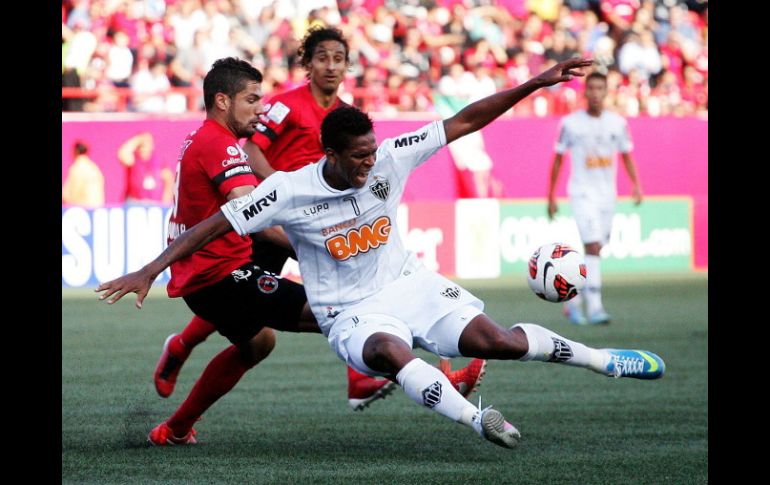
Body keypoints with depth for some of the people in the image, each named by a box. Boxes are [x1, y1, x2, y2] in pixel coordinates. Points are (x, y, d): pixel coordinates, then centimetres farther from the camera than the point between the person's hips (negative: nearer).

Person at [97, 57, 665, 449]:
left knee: (498, 341, -14)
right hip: (351, 313, -3)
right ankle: (476, 419, -37)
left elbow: (462, 123, -9)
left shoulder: (389, 160, -11)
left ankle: (600, 358, 8)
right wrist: (149, 271, -20)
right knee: (391, 351, -39)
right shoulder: (289, 191, -18)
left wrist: (535, 83, -13)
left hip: (410, 283, 3)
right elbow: (215, 224, -14)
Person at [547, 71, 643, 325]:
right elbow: (557, 160, 3)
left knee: (594, 251, 10)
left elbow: (626, 155, 13)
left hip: (607, 195, 4)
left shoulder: (617, 123, 4)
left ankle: (573, 300, 28)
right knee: (593, 246, -19)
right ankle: (594, 307, -22)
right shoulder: (571, 123, -4)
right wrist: (551, 197, 4)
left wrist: (636, 185, -3)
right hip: (582, 192, -4)